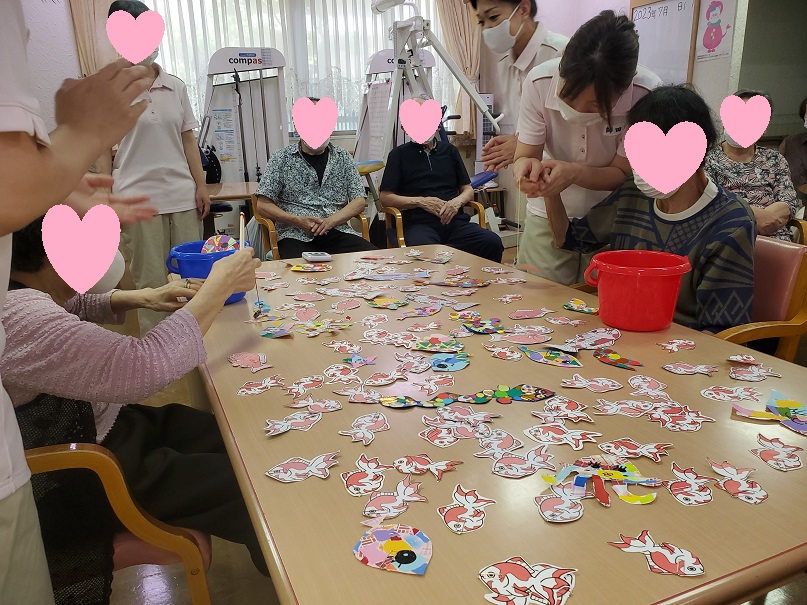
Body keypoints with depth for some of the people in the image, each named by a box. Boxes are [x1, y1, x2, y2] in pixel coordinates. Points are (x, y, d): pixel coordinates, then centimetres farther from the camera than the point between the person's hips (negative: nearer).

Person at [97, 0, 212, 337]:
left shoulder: (176, 86, 10)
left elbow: (188, 138, 12)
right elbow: (103, 149, 3)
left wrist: (201, 185, 5)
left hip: (183, 195, 3)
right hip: (138, 199, -3)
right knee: (151, 284, 2)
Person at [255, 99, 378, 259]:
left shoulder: (343, 158, 15)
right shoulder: (281, 159, 8)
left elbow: (359, 201, 9)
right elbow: (263, 205, 5)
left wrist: (331, 221, -9)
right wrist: (297, 220, -12)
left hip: (338, 232, 3)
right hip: (296, 235, -3)